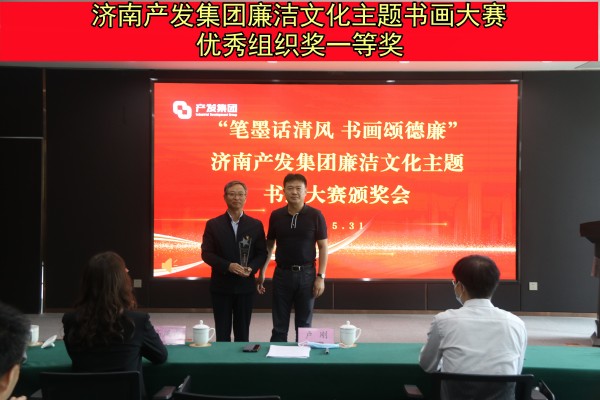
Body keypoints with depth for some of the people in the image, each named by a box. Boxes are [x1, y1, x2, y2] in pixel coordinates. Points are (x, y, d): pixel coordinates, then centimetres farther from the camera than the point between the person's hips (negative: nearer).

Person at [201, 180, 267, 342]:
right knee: (222, 332, 6)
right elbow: (206, 254, -4)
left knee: (243, 332, 8)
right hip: (221, 285, -1)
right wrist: (228, 266, -18)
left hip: (245, 285, 1)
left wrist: (251, 268, -16)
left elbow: (262, 253, 4)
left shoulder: (256, 225, 5)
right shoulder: (213, 224, 1)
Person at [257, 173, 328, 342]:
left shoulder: (315, 215, -5)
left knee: (304, 324, 9)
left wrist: (321, 277, -8)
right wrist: (261, 273, 5)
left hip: (306, 274, -1)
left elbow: (323, 247, -3)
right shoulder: (276, 216, 1)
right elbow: (269, 246, 9)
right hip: (282, 274, 2)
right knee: (279, 325, 8)